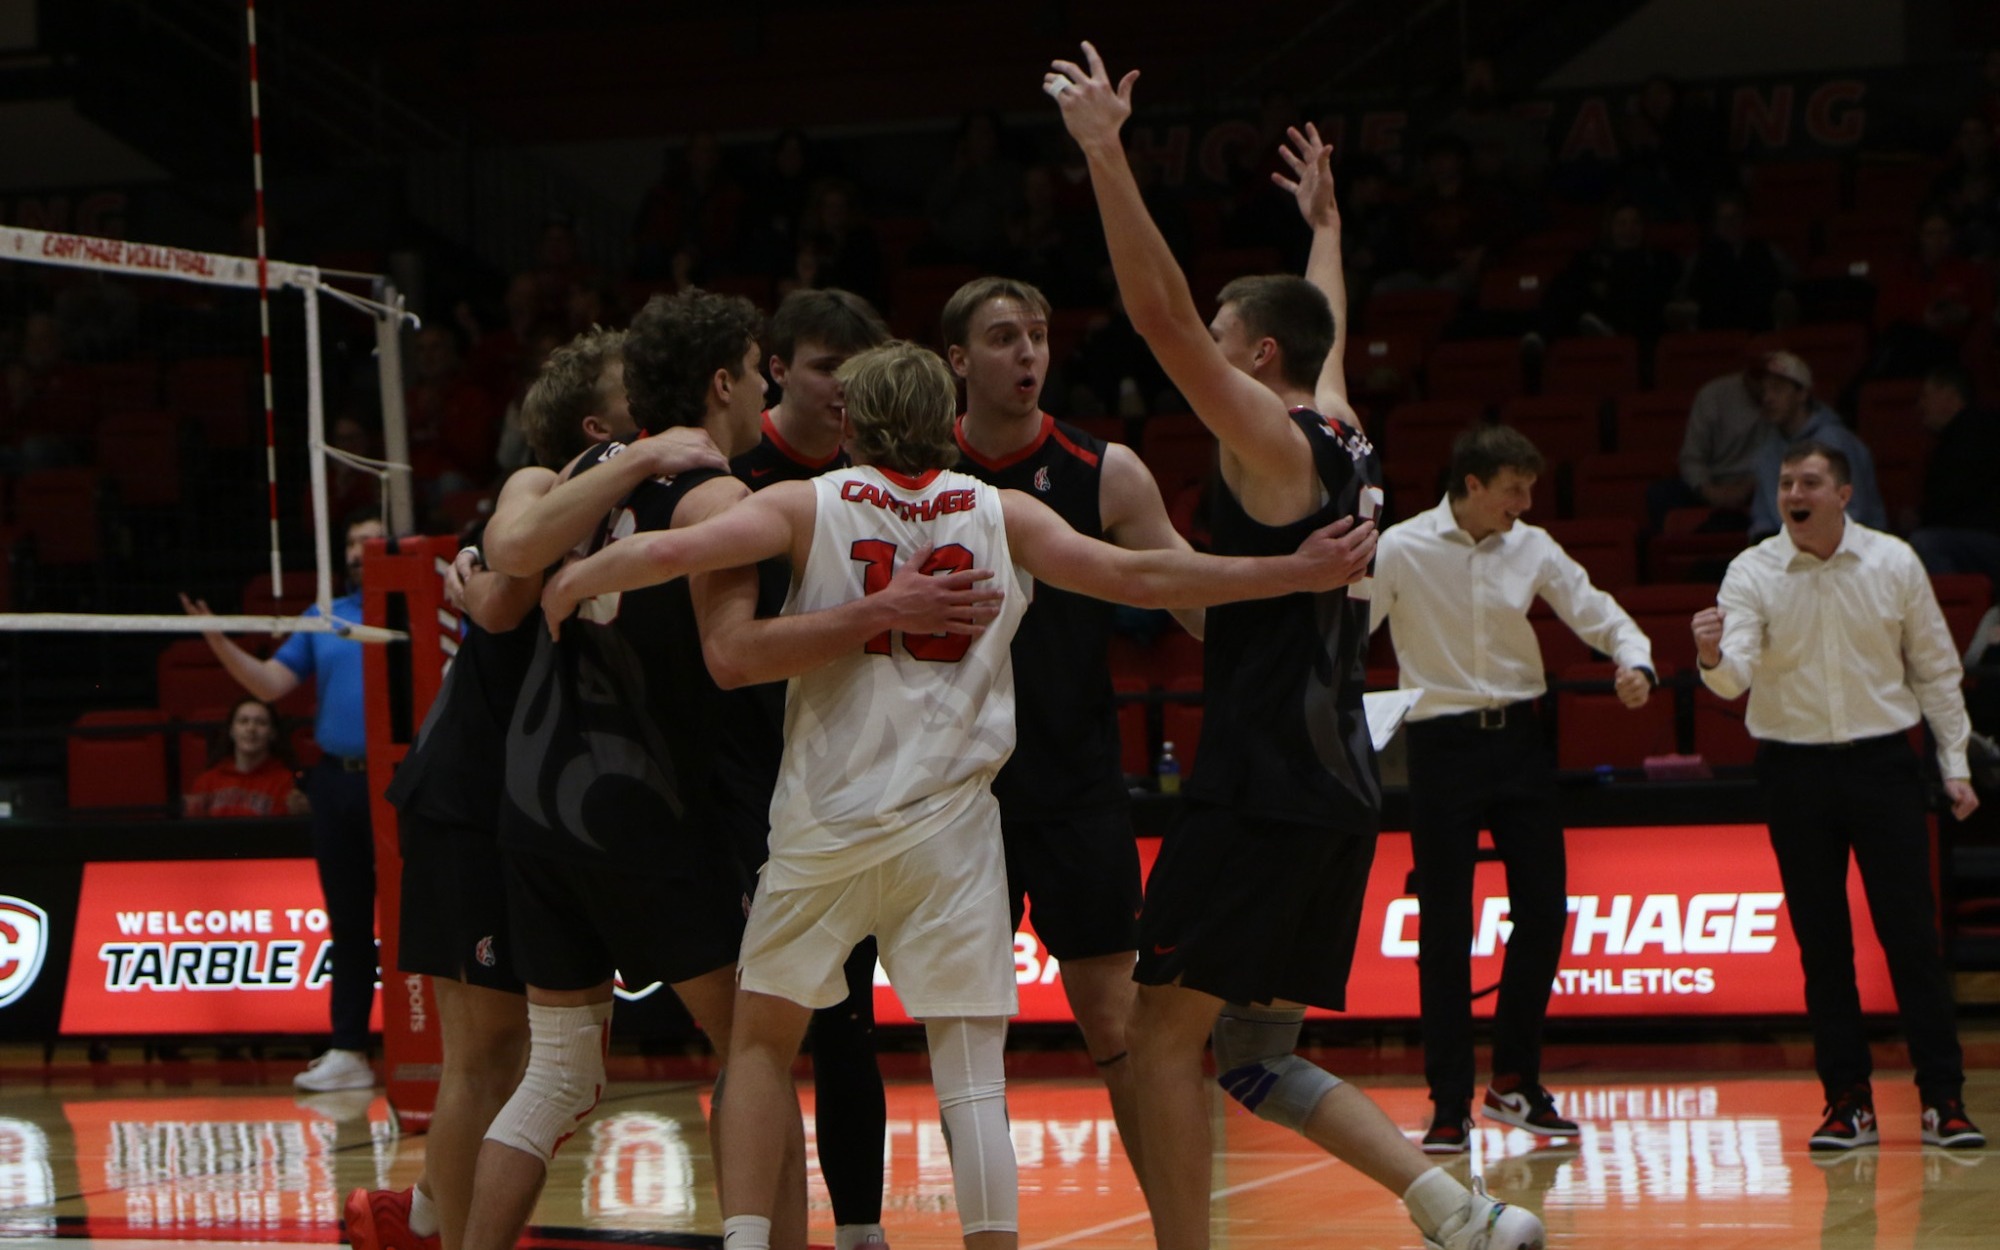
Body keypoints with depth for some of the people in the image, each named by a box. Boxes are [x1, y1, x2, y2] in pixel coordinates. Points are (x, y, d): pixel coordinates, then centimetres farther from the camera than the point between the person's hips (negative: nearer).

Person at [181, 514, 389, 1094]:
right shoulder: (323, 618, 16)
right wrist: (218, 642, 0)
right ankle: (347, 1051, 13)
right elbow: (271, 683, 12)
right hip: (337, 780, 5)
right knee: (348, 920, 9)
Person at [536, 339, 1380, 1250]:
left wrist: (570, 584, 8)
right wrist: (1297, 573, 8)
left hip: (825, 821, 0)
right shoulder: (998, 513, 6)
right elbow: (1136, 578, 2)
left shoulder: (809, 505, 3)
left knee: (763, 1040, 16)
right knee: (971, 1075, 2)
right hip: (951, 828, 0)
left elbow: (673, 551, -9)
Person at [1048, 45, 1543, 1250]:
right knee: (1257, 1052, 12)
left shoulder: (1275, 443, -7)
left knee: (1166, 1034, -2)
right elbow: (1328, 333, 37)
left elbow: (1163, 314, -18)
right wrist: (1324, 223, 52)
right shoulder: (1345, 444, 15)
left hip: (1265, 790, -9)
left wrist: (1106, 152, -17)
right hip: (1337, 791, 9)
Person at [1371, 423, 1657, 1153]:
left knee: (1544, 910, 2)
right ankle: (1450, 1105, 5)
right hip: (1442, 743, -4)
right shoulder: (1400, 550, -7)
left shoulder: (1532, 549, 4)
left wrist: (1634, 660, -12)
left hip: (1518, 737, 4)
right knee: (1445, 929, -2)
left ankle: (1513, 1081, 18)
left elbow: (1595, 612, 8)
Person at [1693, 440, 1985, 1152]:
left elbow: (1935, 667, 8)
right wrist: (1713, 660, -39)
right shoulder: (1753, 573, -4)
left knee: (1911, 934, -2)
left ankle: (1943, 1098, 4)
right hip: (1794, 767, 0)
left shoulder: (1894, 563, -1)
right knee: (1821, 941, 3)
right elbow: (1734, 677, -16)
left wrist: (1954, 762, 6)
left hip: (1882, 762, 0)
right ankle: (1848, 1100, 11)